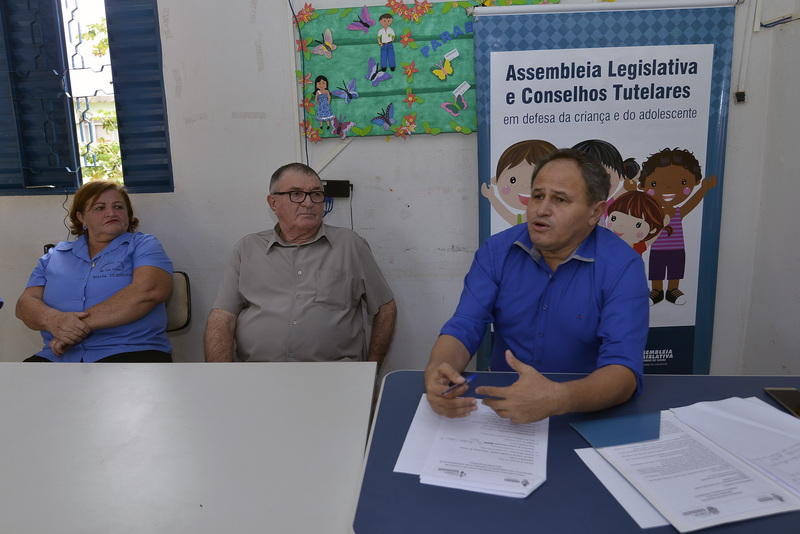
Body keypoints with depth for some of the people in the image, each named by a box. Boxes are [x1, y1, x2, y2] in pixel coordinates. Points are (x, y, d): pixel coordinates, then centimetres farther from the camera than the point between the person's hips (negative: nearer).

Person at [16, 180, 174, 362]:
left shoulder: (143, 245, 9)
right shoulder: (54, 256, 23)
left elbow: (148, 291, -10)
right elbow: (25, 303, 15)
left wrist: (85, 322, -13)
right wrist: (53, 320, -9)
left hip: (128, 352, -4)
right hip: (59, 357, 4)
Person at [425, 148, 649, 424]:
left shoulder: (623, 267, -12)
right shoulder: (496, 251, -2)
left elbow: (623, 369, -22)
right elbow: (464, 328, -6)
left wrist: (559, 399, -41)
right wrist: (435, 371, -29)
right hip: (503, 404, 2)